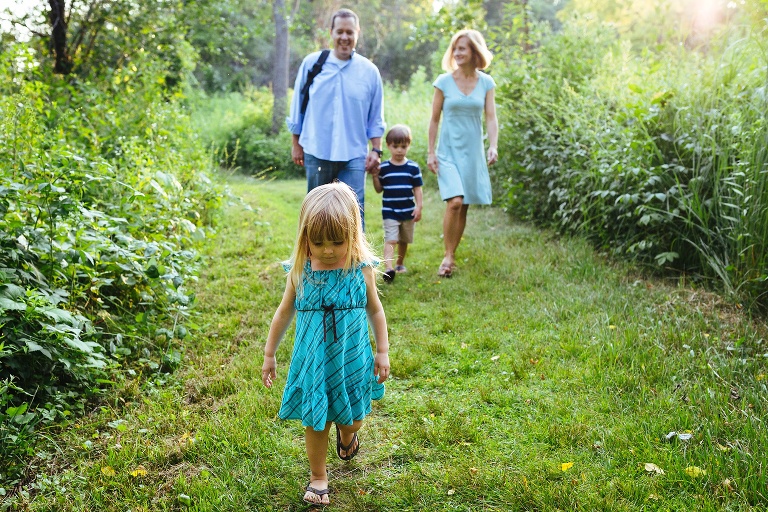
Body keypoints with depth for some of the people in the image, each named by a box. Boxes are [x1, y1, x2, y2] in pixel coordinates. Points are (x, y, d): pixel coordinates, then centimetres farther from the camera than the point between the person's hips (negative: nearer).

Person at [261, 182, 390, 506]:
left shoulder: (361, 270, -11)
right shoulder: (300, 272, -10)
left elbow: (375, 310, 2)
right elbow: (284, 313, 2)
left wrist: (383, 352, 4)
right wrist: (269, 354, 8)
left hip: (352, 359, 1)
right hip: (313, 361, 0)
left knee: (352, 416, 17)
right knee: (315, 422, 9)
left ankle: (346, 436, 54)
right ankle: (318, 476, 32)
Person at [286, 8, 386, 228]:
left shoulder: (369, 70, 3)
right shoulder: (311, 63, 2)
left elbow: (376, 117, 8)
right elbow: (297, 106, 10)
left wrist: (376, 150, 2)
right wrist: (296, 144, 10)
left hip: (354, 155, -1)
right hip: (317, 152, 1)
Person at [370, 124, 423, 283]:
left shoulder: (413, 167, 0)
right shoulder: (383, 167, 0)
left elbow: (417, 189, 4)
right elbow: (379, 189, 4)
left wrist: (418, 207, -3)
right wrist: (375, 176, -12)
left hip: (408, 211, 2)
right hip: (389, 211, -2)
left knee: (404, 240, 16)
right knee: (390, 240, -14)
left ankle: (400, 264, 35)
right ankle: (389, 268, -25)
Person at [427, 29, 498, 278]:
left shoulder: (486, 83, 3)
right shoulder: (444, 81, -2)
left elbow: (491, 118, -1)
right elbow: (434, 119, 2)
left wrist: (493, 146, -16)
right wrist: (430, 152, -2)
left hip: (473, 153, 2)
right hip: (448, 152, -2)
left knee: (463, 207, 6)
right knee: (454, 202, -18)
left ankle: (451, 255, 20)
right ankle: (448, 256, -4)